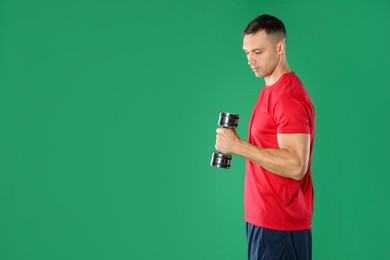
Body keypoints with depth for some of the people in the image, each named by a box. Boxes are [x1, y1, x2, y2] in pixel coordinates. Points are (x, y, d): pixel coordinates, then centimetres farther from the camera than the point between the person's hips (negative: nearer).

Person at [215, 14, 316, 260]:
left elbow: (295, 166, -25)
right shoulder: (271, 90, 13)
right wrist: (235, 144, 7)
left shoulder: (289, 97, -17)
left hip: (278, 224, -9)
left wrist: (237, 145, -23)